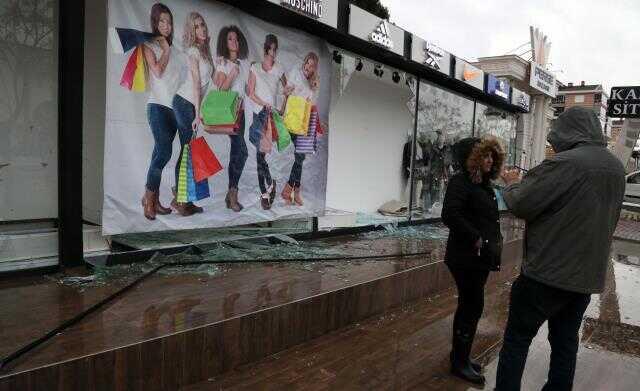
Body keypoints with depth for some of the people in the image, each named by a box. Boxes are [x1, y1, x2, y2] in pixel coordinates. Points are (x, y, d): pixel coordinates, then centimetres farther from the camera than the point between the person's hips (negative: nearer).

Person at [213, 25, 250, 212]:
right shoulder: (222, 62, 1)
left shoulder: (244, 63, 15)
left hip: (240, 110, 5)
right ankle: (233, 193, -5)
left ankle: (231, 193, 11)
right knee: (241, 151, -15)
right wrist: (232, 73, -18)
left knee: (236, 152, 4)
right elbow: (220, 88, -7)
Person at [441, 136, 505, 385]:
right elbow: (450, 215, -26)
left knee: (469, 306, 16)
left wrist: (494, 241, 7)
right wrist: (475, 238, -21)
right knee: (472, 307, -2)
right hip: (466, 257, -9)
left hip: (481, 257, 9)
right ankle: (460, 363, 13)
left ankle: (459, 355, 30)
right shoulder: (461, 181, -14)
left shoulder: (484, 183, 13)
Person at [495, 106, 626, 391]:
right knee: (566, 341, 18)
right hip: (588, 276, 7)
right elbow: (610, 219, 18)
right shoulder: (617, 168, 7)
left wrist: (513, 184, 3)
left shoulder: (564, 163, -19)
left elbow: (520, 205, -16)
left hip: (547, 273, -7)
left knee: (517, 339, 5)